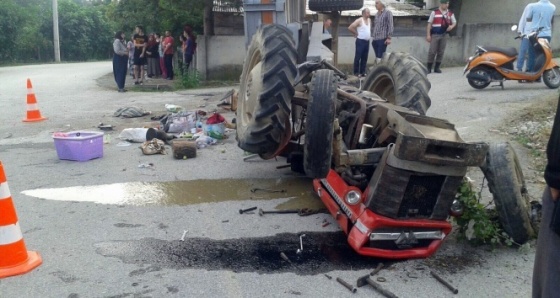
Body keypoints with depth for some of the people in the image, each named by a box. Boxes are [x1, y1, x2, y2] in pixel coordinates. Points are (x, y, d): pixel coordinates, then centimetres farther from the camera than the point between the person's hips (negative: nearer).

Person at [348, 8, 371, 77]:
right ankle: (356, 72, 0)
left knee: (364, 58, 9)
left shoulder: (369, 20, 11)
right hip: (360, 41, -7)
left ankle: (363, 72, 15)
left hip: (367, 41, 7)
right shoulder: (359, 20, -10)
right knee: (358, 57, -4)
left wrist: (368, 34, 14)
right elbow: (350, 27, -15)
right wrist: (356, 33, -6)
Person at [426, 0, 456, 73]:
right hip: (435, 35, -3)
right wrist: (428, 35, -7)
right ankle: (429, 68, 2)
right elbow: (429, 23, 0)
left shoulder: (450, 14, 8)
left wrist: (452, 26, -11)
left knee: (441, 52, 5)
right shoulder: (434, 12, 1)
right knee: (432, 51, -5)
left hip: (444, 35, 3)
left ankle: (437, 67, 13)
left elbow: (454, 22, 14)